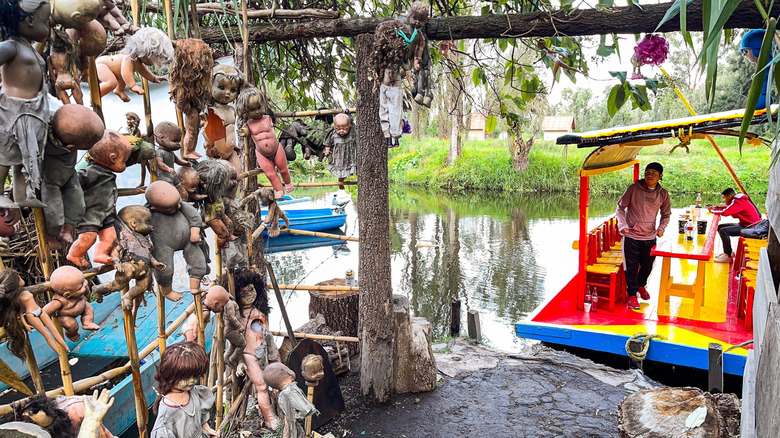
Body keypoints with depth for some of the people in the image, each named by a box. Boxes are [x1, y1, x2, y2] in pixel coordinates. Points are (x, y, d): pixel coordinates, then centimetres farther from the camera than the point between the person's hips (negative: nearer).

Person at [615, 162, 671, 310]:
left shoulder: (663, 194, 3)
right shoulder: (634, 189, -7)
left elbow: (666, 214, 16)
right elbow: (620, 208, -1)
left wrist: (661, 228, -2)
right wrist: (622, 225, -15)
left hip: (650, 237, 3)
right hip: (631, 236, -3)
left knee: (647, 266, 16)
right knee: (631, 267, 0)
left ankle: (641, 286, 44)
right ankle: (632, 294, 16)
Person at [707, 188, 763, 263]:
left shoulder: (738, 202, -20)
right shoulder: (737, 200, 10)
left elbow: (725, 212, -28)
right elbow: (727, 208, 19)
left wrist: (712, 210, -13)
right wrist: (714, 207, 9)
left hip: (751, 227, -11)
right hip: (744, 224, 11)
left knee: (724, 231, -24)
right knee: (720, 227, 11)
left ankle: (728, 256, -16)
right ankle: (726, 252, 15)